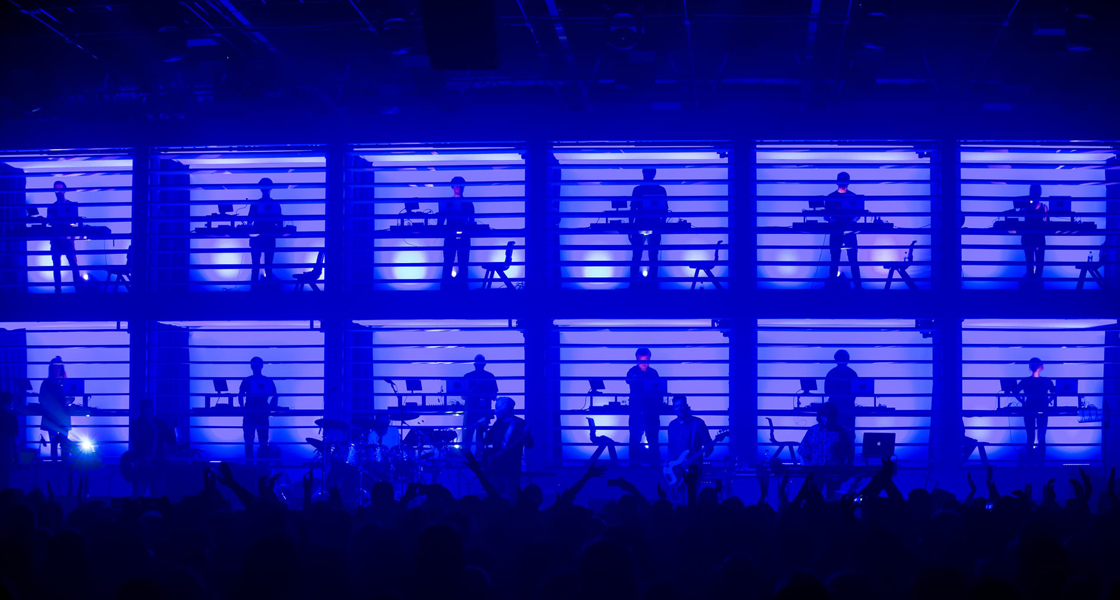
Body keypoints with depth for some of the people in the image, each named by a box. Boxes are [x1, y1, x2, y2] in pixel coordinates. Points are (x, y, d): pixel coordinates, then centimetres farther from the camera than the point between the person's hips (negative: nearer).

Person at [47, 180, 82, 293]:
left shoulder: (71, 205, 8)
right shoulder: (51, 207, 14)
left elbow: (74, 221, 0)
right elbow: (49, 222, 5)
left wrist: (57, 221, -16)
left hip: (68, 238, -2)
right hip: (55, 239, 2)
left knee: (73, 264, -9)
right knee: (56, 266, 0)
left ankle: (79, 288, -10)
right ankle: (58, 290, 1)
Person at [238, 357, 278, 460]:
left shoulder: (268, 381, 4)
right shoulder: (247, 381, 6)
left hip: (263, 414, 0)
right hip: (249, 415, 0)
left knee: (263, 442, 0)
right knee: (249, 441, 1)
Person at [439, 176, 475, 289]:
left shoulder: (468, 204, 10)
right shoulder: (445, 203, 10)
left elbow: (472, 222, 7)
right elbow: (440, 221, 8)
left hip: (464, 237, 0)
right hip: (449, 236, 0)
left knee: (463, 265, 0)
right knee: (447, 264, -2)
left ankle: (462, 288, 2)